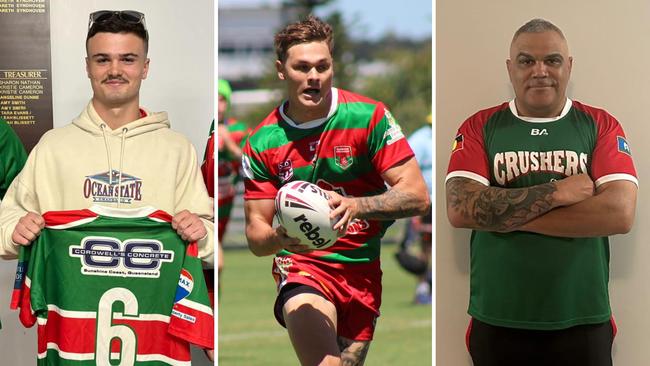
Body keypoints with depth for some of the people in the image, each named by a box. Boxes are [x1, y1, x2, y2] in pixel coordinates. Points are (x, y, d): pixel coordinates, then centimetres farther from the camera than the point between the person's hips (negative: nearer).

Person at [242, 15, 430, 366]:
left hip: (369, 269, 2)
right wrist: (279, 238, -22)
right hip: (302, 267, -1)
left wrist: (356, 206, -25)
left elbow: (417, 196, -9)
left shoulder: (368, 117, -5)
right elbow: (255, 233, 2)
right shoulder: (262, 142, -1)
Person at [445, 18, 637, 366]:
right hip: (498, 324, 0)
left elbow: (619, 214, -12)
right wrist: (556, 192, -15)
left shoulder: (601, 126, 3)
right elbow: (460, 209, -12)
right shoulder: (479, 127, 3)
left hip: (583, 323, 0)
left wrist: (505, 213, -13)